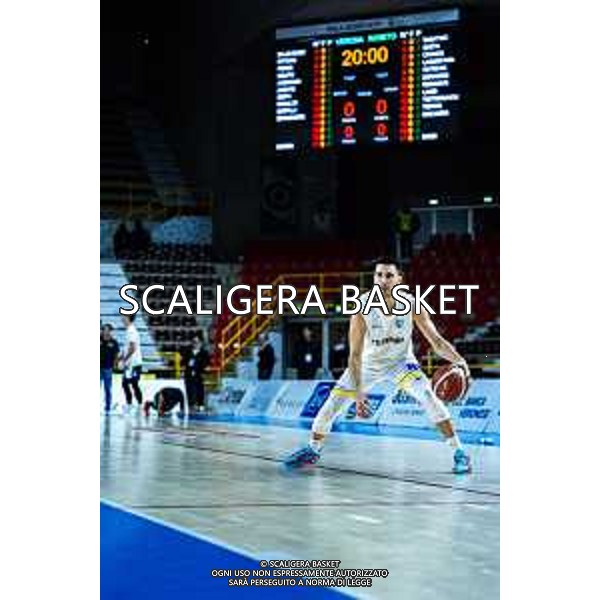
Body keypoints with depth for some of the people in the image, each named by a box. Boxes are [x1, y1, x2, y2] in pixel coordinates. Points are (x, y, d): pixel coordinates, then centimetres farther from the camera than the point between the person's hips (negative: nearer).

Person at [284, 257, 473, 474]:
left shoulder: (412, 304, -24)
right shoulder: (362, 307, -26)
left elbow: (436, 341, -22)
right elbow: (355, 354, -24)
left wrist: (459, 361, -41)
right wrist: (358, 393, -33)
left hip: (401, 360, -1)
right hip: (368, 363, 1)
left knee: (426, 393, -25)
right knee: (334, 401, -3)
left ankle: (459, 452, -16)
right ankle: (313, 449, 23)